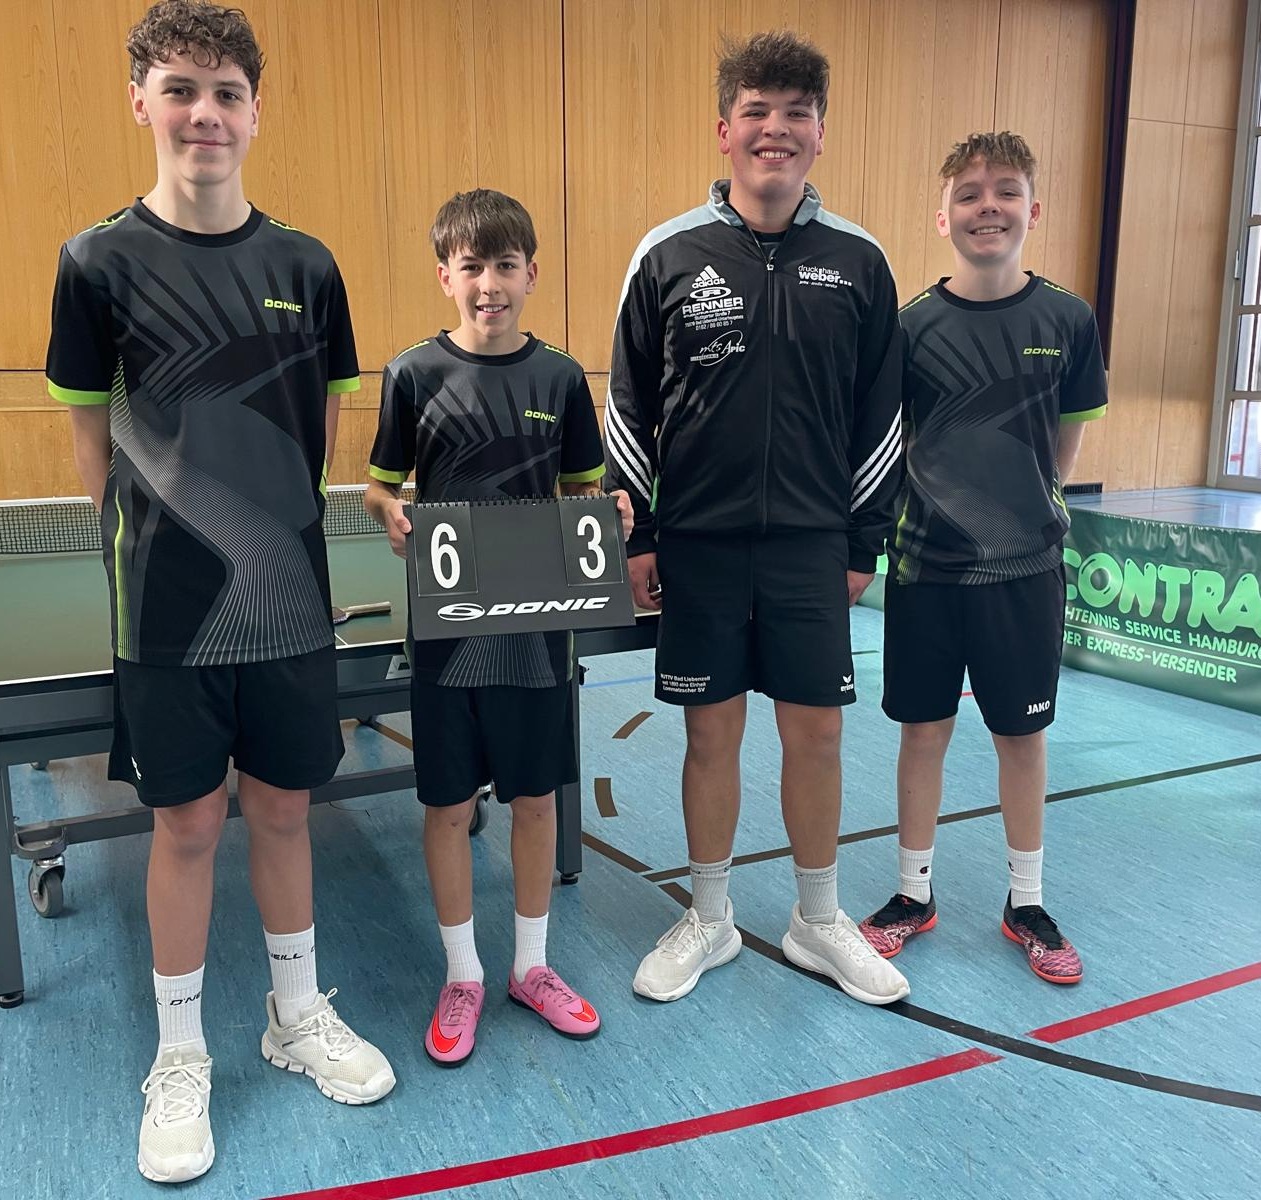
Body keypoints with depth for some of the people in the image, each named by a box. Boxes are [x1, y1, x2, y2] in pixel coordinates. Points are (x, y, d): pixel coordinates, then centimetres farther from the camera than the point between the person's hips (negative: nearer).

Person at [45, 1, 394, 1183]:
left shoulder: (306, 266, 3)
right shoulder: (100, 262, -4)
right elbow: (94, 443, 2)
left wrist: (266, 518, 5)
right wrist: (162, 540, 2)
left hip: (288, 598, 2)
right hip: (168, 607, -2)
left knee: (281, 807, 14)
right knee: (186, 822, 8)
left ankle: (299, 1015, 35)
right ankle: (179, 1057, 28)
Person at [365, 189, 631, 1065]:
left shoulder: (561, 377, 2)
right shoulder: (415, 375, -3)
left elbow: (583, 490, 9)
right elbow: (381, 488, 3)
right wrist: (392, 516, -19)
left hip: (538, 618, 2)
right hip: (449, 623, -1)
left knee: (536, 795, 12)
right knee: (449, 804, 8)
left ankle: (532, 966, 31)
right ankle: (462, 977, 28)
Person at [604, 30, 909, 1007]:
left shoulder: (857, 261, 2)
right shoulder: (670, 255, -1)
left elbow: (879, 415, 7)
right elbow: (629, 405, 3)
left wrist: (864, 543, 6)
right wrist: (636, 536, 0)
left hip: (812, 545, 1)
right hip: (698, 543, -1)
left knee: (817, 734, 7)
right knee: (712, 732, 8)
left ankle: (820, 921, 28)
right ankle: (709, 920, 28)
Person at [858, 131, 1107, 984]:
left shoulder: (1067, 320, -2)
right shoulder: (913, 324, -5)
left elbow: (1069, 437, 9)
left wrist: (1026, 506, 10)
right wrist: (892, 524, -4)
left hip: (1027, 567, 1)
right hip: (927, 567, 0)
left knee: (1024, 735, 11)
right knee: (925, 730, 10)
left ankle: (1026, 903, 30)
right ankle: (915, 893, 28)